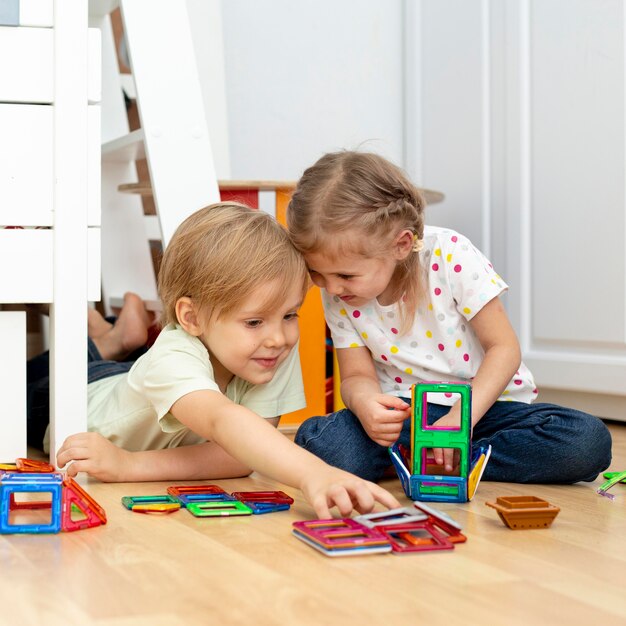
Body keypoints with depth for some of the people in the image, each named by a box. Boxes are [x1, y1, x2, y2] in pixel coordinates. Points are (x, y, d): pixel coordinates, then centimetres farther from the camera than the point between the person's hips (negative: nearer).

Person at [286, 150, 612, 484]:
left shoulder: (450, 255, -16)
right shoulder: (337, 296, -5)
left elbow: (504, 347, -14)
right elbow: (357, 375, -3)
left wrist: (462, 415, -28)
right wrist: (363, 402, -29)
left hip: (483, 403, 0)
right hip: (404, 411, 1)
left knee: (589, 441, -28)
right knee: (317, 442, -30)